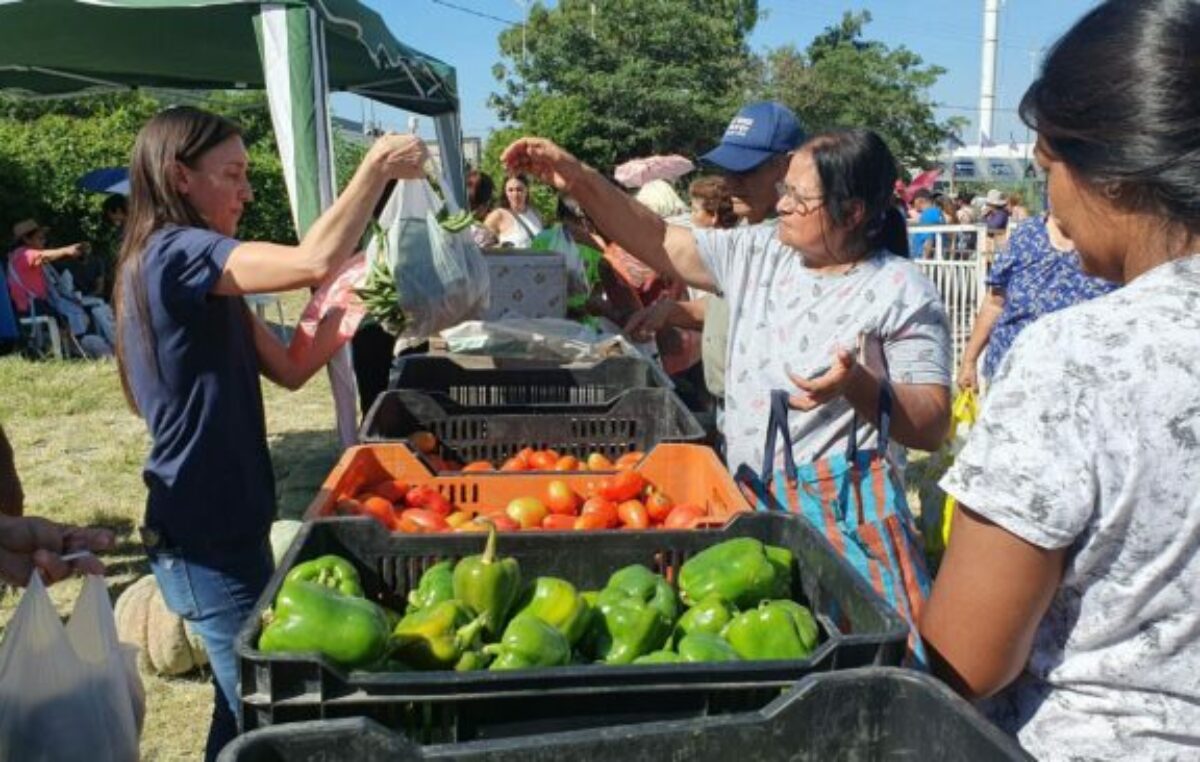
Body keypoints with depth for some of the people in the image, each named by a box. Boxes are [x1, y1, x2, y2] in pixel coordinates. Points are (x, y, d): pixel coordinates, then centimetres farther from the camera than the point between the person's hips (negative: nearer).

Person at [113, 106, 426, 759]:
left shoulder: (199, 273, 14)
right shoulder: (175, 253, -18)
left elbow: (290, 367, 9)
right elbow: (313, 262, -33)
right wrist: (376, 167, -21)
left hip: (222, 520, 10)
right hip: (207, 532, -10)